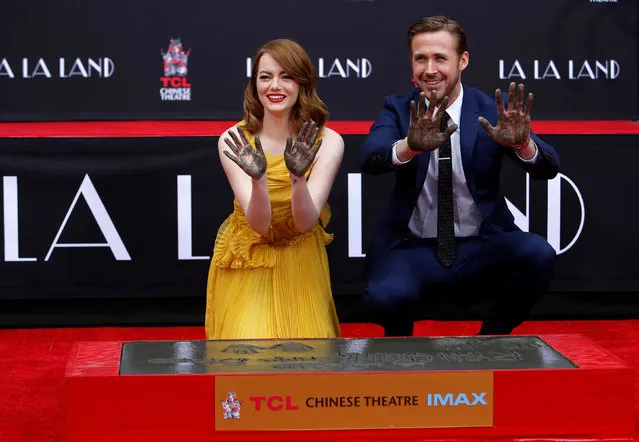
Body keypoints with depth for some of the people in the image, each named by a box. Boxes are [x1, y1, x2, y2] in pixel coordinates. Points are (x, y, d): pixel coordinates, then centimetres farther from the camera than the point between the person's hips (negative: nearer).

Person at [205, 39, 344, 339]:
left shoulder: (327, 143, -14)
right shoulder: (234, 142, -14)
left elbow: (305, 222, -20)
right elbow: (259, 224, -20)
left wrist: (297, 177, -40)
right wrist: (258, 179, -40)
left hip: (300, 265, 1)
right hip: (246, 264, 0)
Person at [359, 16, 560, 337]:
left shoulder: (493, 111, -1)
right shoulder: (398, 110, 0)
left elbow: (548, 169, -13)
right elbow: (368, 159, -20)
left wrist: (521, 143, -37)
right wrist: (410, 145, -43)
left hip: (482, 248, 1)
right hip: (412, 249, -1)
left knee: (538, 254, -27)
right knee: (387, 296, -32)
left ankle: (490, 341, -1)